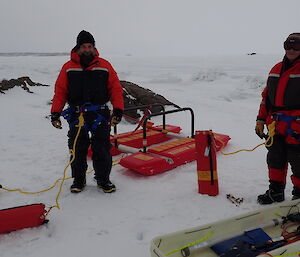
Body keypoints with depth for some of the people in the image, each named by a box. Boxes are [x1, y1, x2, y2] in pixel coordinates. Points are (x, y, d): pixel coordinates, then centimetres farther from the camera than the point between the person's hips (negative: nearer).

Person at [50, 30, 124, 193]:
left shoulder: (104, 65, 4)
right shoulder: (68, 67, 5)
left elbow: (116, 88, 1)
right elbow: (60, 91, 5)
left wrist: (118, 109, -9)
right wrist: (55, 112, -3)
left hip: (100, 115, -1)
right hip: (76, 115, 1)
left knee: (102, 149, 4)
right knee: (77, 149, 9)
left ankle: (103, 180, 20)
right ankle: (78, 180, 26)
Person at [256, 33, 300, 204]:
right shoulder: (276, 69, 14)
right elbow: (267, 96, 17)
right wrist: (261, 120, 14)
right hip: (275, 126, 6)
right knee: (275, 159, 16)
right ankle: (276, 191, 33)